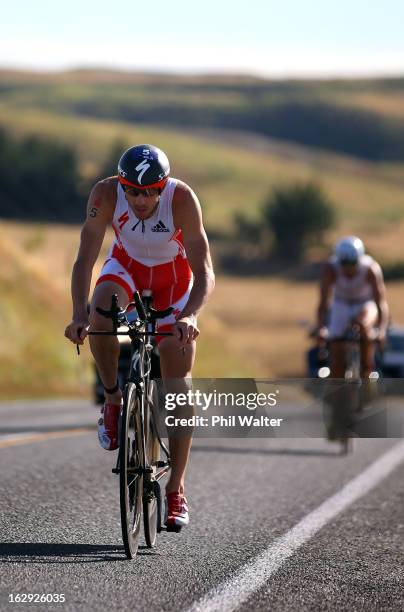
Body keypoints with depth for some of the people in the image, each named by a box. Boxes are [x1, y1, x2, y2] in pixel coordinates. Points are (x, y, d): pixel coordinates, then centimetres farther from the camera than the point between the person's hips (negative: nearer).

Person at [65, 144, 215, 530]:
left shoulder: (182, 198, -34)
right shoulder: (106, 193, -31)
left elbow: (204, 272, -36)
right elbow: (85, 259, -32)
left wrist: (190, 315, -54)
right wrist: (79, 315, -47)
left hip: (173, 273, -1)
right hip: (126, 264, 1)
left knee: (178, 382, -7)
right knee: (99, 319, -34)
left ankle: (176, 492, 2)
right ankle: (113, 400, -7)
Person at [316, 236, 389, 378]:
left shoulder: (371, 269, -30)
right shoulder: (331, 268, -27)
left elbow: (381, 303, -35)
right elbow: (324, 302, -32)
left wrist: (381, 330, -50)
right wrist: (321, 328, -47)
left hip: (366, 305, -1)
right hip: (341, 306, 2)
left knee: (363, 324, -36)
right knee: (337, 361, -8)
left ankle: (367, 372, -21)